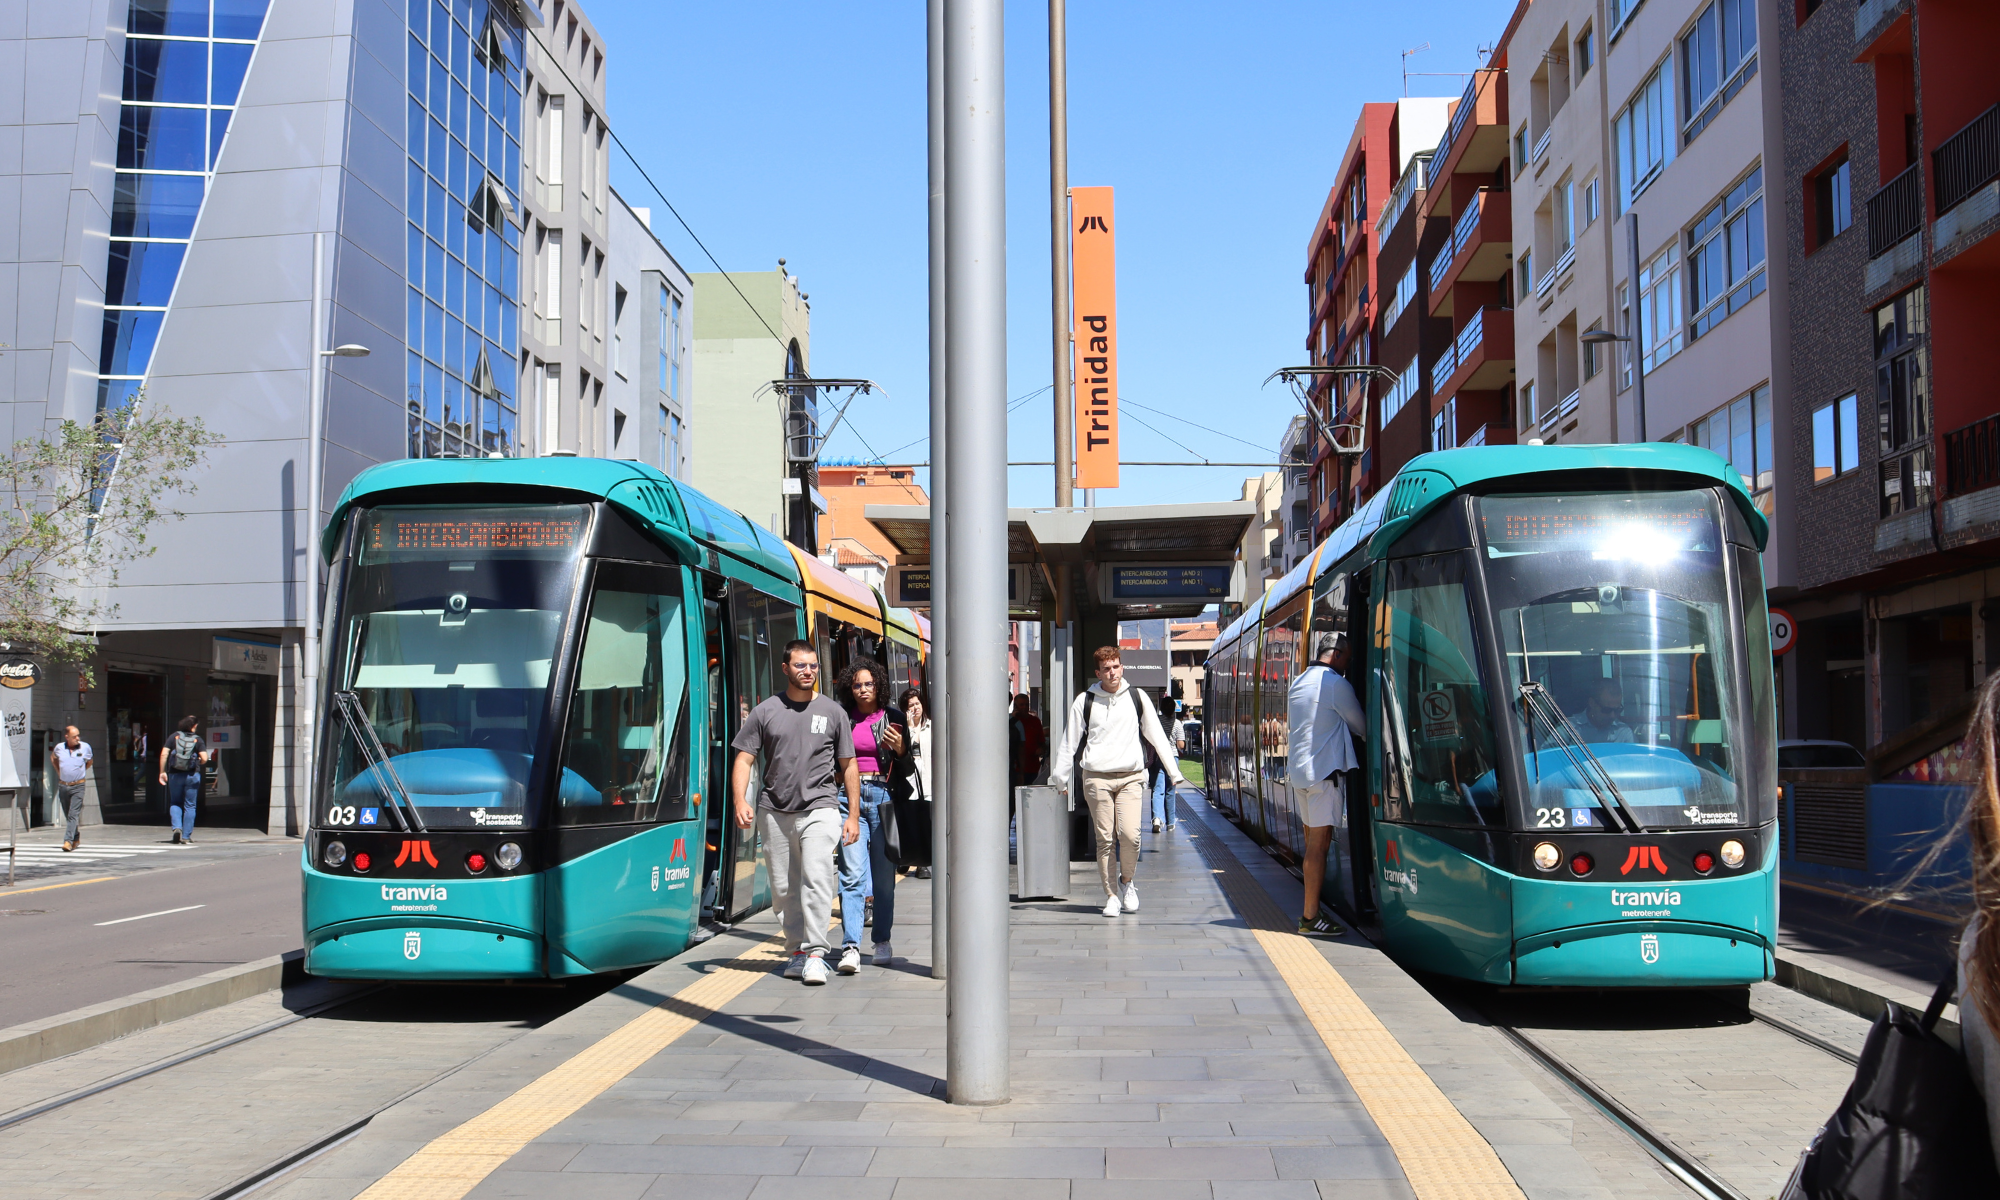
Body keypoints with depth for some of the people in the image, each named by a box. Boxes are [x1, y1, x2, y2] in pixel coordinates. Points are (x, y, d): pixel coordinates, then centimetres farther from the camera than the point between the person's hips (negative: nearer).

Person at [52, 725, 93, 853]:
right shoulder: (59, 747, -1)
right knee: (68, 815, 12)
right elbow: (53, 758, 23)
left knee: (73, 814, -13)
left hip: (78, 786, -3)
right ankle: (76, 839, 27)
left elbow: (89, 762, 17)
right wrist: (59, 772, 15)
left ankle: (68, 841, -19)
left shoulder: (85, 747, -3)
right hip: (63, 786, 3)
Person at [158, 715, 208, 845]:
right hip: (192, 775, -1)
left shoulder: (174, 736, 3)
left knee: (175, 803, 16)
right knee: (189, 806, 6)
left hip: (175, 774, 1)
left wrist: (162, 772, 1)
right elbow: (204, 758, -10)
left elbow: (164, 754, -5)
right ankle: (186, 837, 6)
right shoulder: (197, 739, -1)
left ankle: (177, 827, -8)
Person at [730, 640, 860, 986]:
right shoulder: (766, 711, 7)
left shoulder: (832, 712, 8)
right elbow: (744, 759, 5)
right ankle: (796, 949, 19)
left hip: (819, 808, -2)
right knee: (783, 887, 6)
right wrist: (740, 801, -11)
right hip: (774, 812, 2)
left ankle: (815, 953, -16)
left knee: (816, 877, -17)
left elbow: (848, 767, 11)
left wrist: (853, 815, 6)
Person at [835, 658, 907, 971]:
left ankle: (883, 942, 20)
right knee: (852, 872, -11)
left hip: (883, 796, 0)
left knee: (883, 874, 7)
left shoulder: (893, 718, 7)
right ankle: (850, 948, -17)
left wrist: (899, 748, -8)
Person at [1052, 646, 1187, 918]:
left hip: (1130, 776, 0)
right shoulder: (1085, 701, 5)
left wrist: (1174, 772, 13)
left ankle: (1126, 881, 12)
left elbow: (1157, 736, 14)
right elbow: (1069, 743, 11)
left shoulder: (1136, 697, 8)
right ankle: (1111, 896, 8)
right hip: (1096, 778, 0)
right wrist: (1060, 780, 10)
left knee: (1130, 834, -13)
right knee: (1105, 839, -2)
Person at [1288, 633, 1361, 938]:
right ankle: (1311, 918, -8)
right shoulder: (1335, 684, -11)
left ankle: (1310, 911, 15)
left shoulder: (1299, 682, 15)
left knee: (1313, 841, 12)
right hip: (1322, 769, -9)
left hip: (1299, 768, 9)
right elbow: (1360, 725, -2)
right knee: (1319, 842, -8)